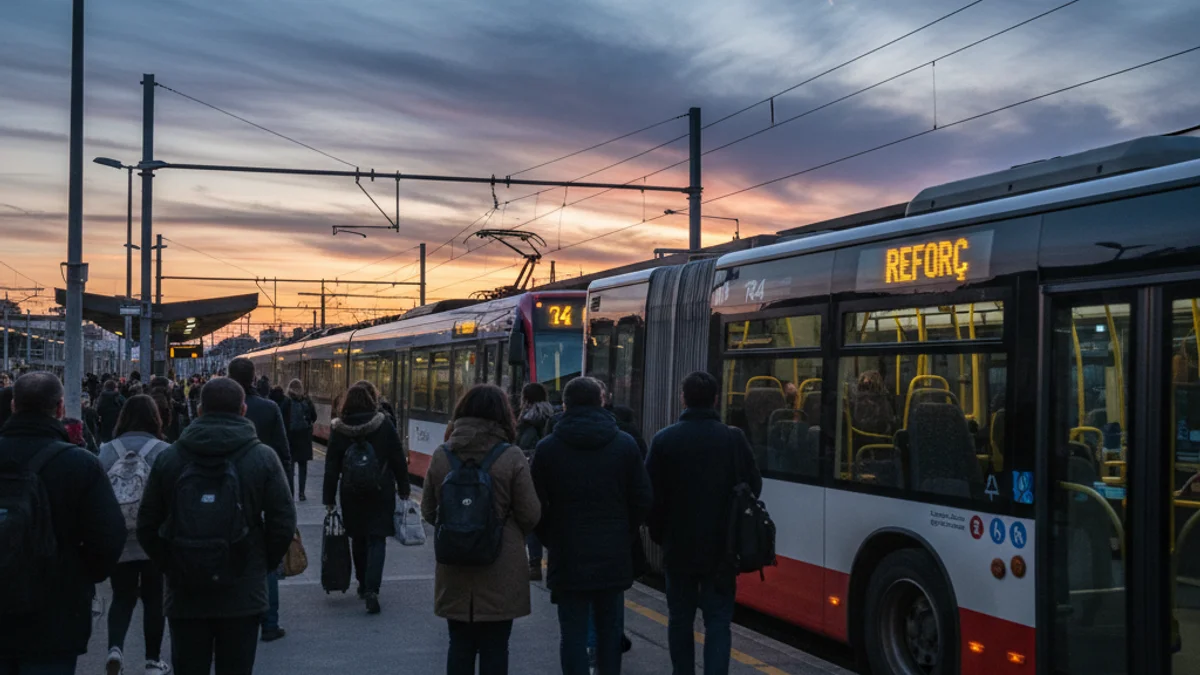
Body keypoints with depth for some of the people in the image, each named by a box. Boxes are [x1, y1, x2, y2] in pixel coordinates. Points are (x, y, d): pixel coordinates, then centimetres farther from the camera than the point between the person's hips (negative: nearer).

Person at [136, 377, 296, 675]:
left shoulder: (168, 458, 0)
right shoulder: (263, 457, -6)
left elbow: (147, 525, 1)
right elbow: (283, 523, -7)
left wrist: (170, 565, 11)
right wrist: (262, 566, 7)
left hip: (184, 594, 2)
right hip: (242, 594, -1)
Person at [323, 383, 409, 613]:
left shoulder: (338, 429, -3)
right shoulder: (383, 424, -5)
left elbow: (332, 466, -1)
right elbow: (398, 459, -2)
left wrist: (329, 497, 6)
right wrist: (403, 488, 8)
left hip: (352, 493, 2)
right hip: (381, 492, -1)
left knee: (358, 539, 17)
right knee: (377, 539, -1)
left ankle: (363, 584, 30)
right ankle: (371, 589, -15)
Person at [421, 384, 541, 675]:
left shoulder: (441, 455, -2)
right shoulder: (512, 457, -12)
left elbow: (428, 510, 5)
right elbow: (530, 514, -10)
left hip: (455, 570, 3)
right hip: (500, 574, -3)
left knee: (460, 645, 15)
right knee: (495, 648, 7)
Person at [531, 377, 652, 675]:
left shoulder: (547, 448, -5)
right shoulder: (625, 444, -1)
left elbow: (537, 505, -4)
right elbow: (642, 499, 0)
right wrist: (624, 535, 12)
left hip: (568, 558, -2)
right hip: (614, 557, 2)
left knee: (573, 633, 3)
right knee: (610, 629, 14)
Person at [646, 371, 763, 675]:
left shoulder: (664, 440, -6)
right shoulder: (734, 438, -6)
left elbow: (652, 494, -3)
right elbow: (753, 487, 1)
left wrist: (659, 534, 11)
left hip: (679, 546, 1)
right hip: (722, 547, 0)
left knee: (680, 618, 14)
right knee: (718, 619, 2)